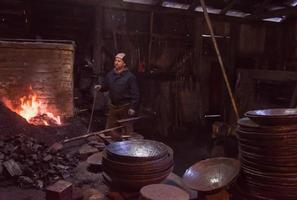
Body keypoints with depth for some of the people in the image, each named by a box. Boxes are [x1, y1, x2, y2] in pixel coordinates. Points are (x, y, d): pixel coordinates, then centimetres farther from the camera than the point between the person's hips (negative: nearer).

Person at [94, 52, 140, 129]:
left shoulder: (130, 76, -12)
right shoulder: (110, 74, 4)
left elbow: (135, 94, -13)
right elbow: (105, 86, 17)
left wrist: (133, 107, -19)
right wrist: (100, 87, -6)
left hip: (125, 107, -5)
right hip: (113, 106, 5)